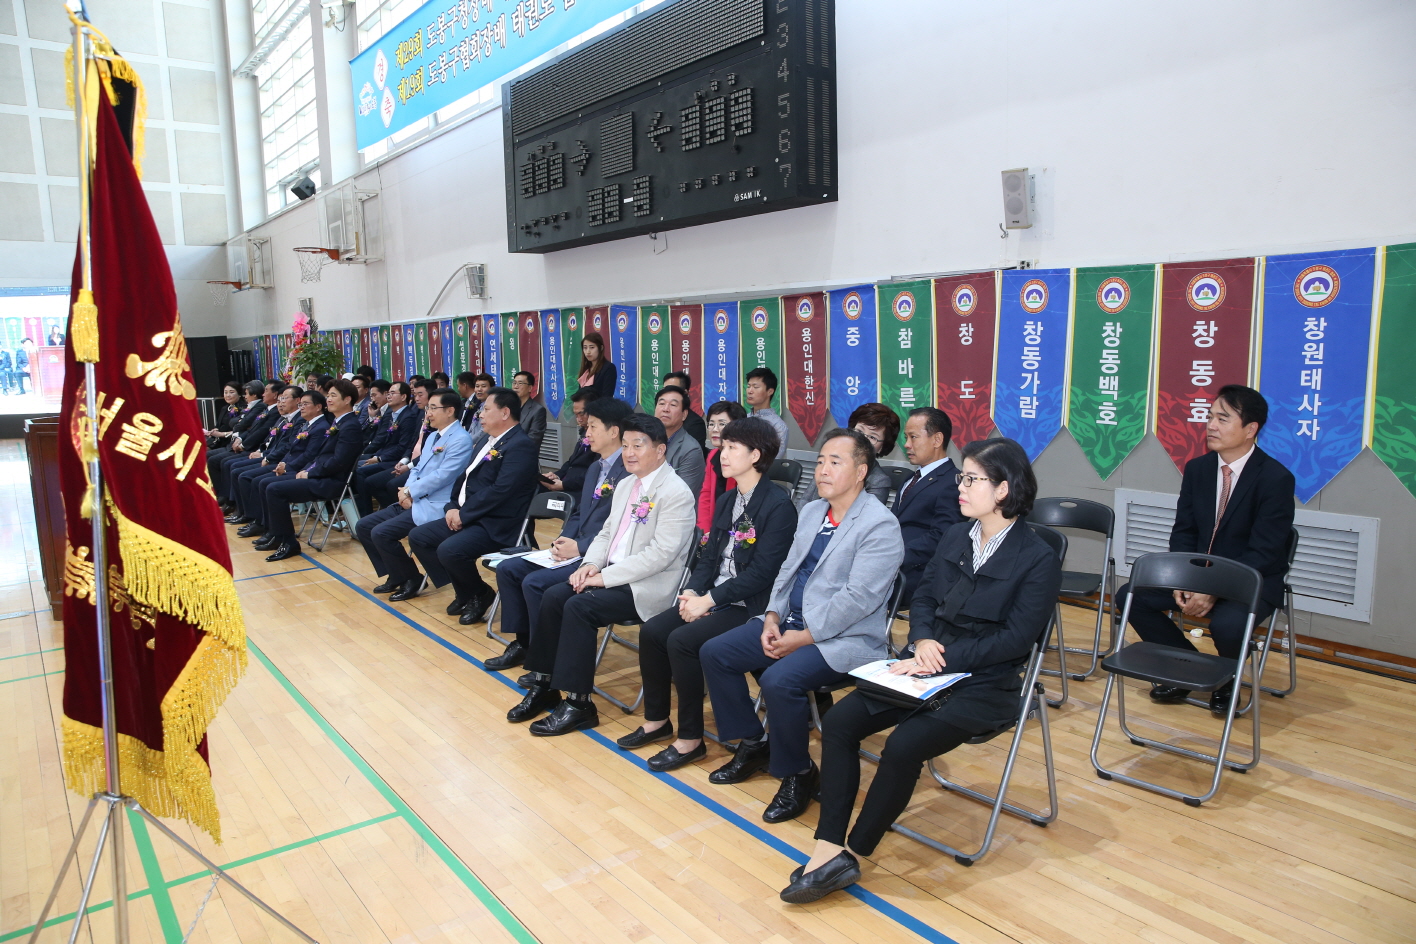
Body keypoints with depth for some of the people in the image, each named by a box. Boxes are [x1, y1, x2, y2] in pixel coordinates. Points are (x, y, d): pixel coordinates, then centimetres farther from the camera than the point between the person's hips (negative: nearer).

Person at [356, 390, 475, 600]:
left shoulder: (461, 440, -13)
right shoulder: (433, 436, 17)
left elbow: (441, 476, -21)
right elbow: (417, 468, 17)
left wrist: (410, 492, -13)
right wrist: (407, 491, -3)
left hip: (434, 506, -10)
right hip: (414, 501, 10)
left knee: (381, 533, -22)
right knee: (363, 526, 4)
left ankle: (413, 580, -3)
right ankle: (395, 576, 14)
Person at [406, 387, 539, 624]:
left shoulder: (520, 445, -15)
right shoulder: (488, 441, 15)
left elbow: (500, 489, -23)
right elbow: (465, 476, 18)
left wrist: (464, 514, -18)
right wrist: (453, 507, 1)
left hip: (497, 525, -10)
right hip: (467, 516, 10)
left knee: (449, 550, -29)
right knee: (417, 537, 5)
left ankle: (480, 593, 0)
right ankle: (463, 591, 13)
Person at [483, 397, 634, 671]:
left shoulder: (629, 471, -16)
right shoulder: (594, 468, 17)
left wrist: (579, 548, -20)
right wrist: (563, 541, 2)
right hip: (575, 549, 10)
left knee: (535, 583, -23)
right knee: (508, 569, 3)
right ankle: (522, 643, 13)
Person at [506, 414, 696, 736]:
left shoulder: (676, 494, -14)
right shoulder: (625, 486, 14)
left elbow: (660, 554, -22)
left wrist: (605, 577, -20)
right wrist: (591, 564, -2)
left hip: (648, 586, -8)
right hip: (612, 573, 8)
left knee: (579, 607, -24)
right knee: (553, 596, -11)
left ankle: (578, 704, -13)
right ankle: (544, 686, 1)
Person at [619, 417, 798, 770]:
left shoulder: (778, 505, -15)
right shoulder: (726, 501, 13)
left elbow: (761, 572, -20)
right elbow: (709, 555, 13)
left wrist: (709, 600, -20)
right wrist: (692, 591, -6)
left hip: (748, 606, -8)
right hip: (712, 598, 8)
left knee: (682, 641, -24)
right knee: (651, 631, -6)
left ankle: (691, 739, -8)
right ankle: (657, 721, 12)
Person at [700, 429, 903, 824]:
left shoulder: (880, 525, -14)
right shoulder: (811, 512, 13)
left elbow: (858, 598, -21)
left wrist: (804, 637, -20)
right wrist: (772, 618, -1)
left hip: (843, 638, -9)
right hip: (790, 623, 9)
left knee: (779, 680, -31)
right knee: (714, 653, 1)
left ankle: (798, 773, -4)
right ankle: (753, 745, 17)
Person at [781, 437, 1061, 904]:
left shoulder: (1039, 560, -9)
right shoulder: (956, 536, 10)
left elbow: (1015, 638, -14)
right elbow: (923, 597, 11)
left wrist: (944, 657, -20)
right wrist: (923, 640, -11)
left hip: (984, 684, -6)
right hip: (929, 664, 6)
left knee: (902, 747, -27)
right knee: (840, 721, -14)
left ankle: (852, 853, -6)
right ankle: (829, 848, -12)